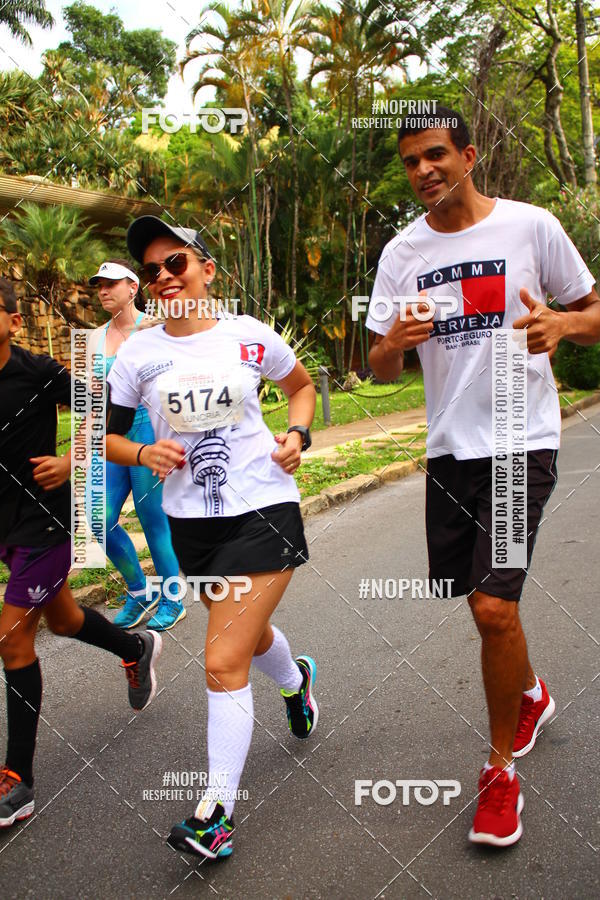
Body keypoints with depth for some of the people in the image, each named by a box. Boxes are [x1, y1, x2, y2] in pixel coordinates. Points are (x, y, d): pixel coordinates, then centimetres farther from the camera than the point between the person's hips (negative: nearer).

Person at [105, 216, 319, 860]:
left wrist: (298, 433, -5)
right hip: (191, 522, 4)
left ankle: (216, 810, 7)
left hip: (263, 508, -3)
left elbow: (301, 385, 14)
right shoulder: (138, 353, -1)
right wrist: (143, 454, -15)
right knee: (249, 636, 23)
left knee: (223, 661, -10)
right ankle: (296, 681, 59)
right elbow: (107, 436, 5)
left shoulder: (250, 335, -4)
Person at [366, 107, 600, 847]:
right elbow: (381, 368, 7)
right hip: (449, 447, 4)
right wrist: (395, 340, -16)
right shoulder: (401, 252, 6)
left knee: (493, 606, -14)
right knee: (479, 599, 14)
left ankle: (500, 768, 11)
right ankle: (531, 695, 46)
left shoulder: (530, 225, -3)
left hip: (521, 441, -4)